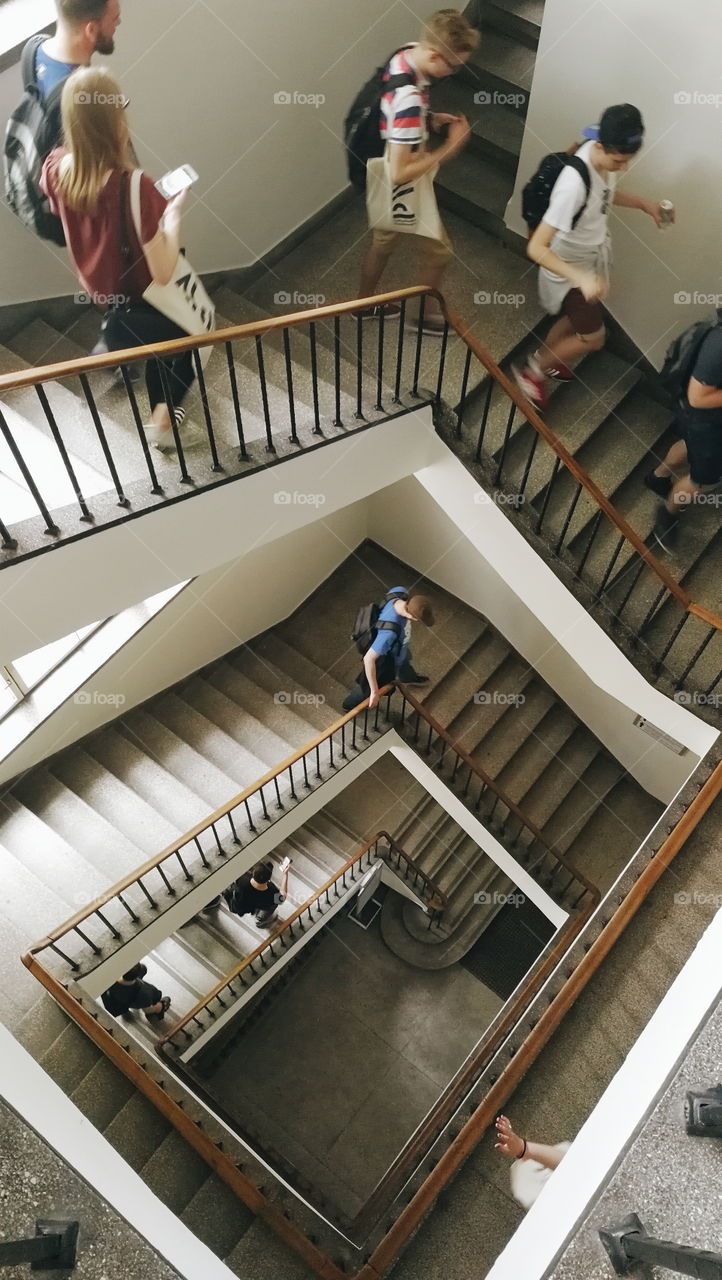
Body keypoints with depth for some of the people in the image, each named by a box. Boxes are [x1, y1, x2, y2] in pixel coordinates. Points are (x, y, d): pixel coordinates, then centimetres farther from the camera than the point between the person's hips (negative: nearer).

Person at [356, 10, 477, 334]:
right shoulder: (409, 99, -36)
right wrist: (448, 149, -26)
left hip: (383, 180, 9)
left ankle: (366, 303, 45)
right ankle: (428, 315, 29)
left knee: (383, 241, 26)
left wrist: (432, 119, -2)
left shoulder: (405, 54, -7)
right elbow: (400, 173, -34)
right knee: (438, 249, 9)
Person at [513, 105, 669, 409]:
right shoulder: (574, 184, -39)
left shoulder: (603, 157, -13)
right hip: (570, 268, -8)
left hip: (591, 258, 8)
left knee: (576, 319, 27)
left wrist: (643, 203, -2)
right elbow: (536, 248, -41)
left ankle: (544, 360, 52)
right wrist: (581, 278, -49)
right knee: (593, 338, 4)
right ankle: (531, 371, 21)